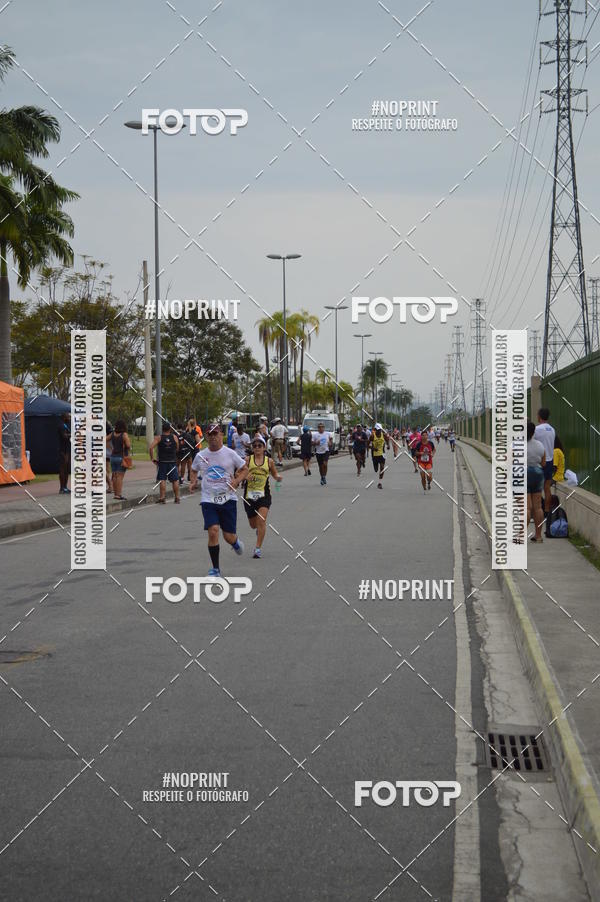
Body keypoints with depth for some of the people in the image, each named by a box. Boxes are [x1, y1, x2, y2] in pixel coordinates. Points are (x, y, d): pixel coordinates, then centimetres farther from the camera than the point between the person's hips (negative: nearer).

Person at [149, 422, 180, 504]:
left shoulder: (158, 438, -3)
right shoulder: (174, 437, 2)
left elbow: (151, 447, -14)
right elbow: (177, 449, 7)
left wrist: (152, 459, -8)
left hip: (162, 461, -1)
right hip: (173, 461, 1)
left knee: (162, 480, 1)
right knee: (175, 480, 9)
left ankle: (162, 498, -5)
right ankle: (177, 498, 12)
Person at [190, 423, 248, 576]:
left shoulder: (230, 454, -1)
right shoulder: (200, 456, 5)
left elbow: (245, 469, 8)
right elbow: (194, 470, 24)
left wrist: (237, 481, -10)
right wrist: (193, 482, 5)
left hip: (228, 499, -1)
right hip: (208, 500, 1)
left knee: (229, 537, -1)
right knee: (213, 531, -17)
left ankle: (236, 542, 40)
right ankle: (215, 568, -4)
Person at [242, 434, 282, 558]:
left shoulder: (269, 461, 5)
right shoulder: (248, 459, 2)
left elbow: (274, 473, 18)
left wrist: (278, 477, -4)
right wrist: (245, 476, -19)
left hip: (264, 494, -1)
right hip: (249, 494, 1)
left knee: (261, 521, -17)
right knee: (253, 524, 12)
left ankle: (258, 548, -10)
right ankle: (259, 529, 50)